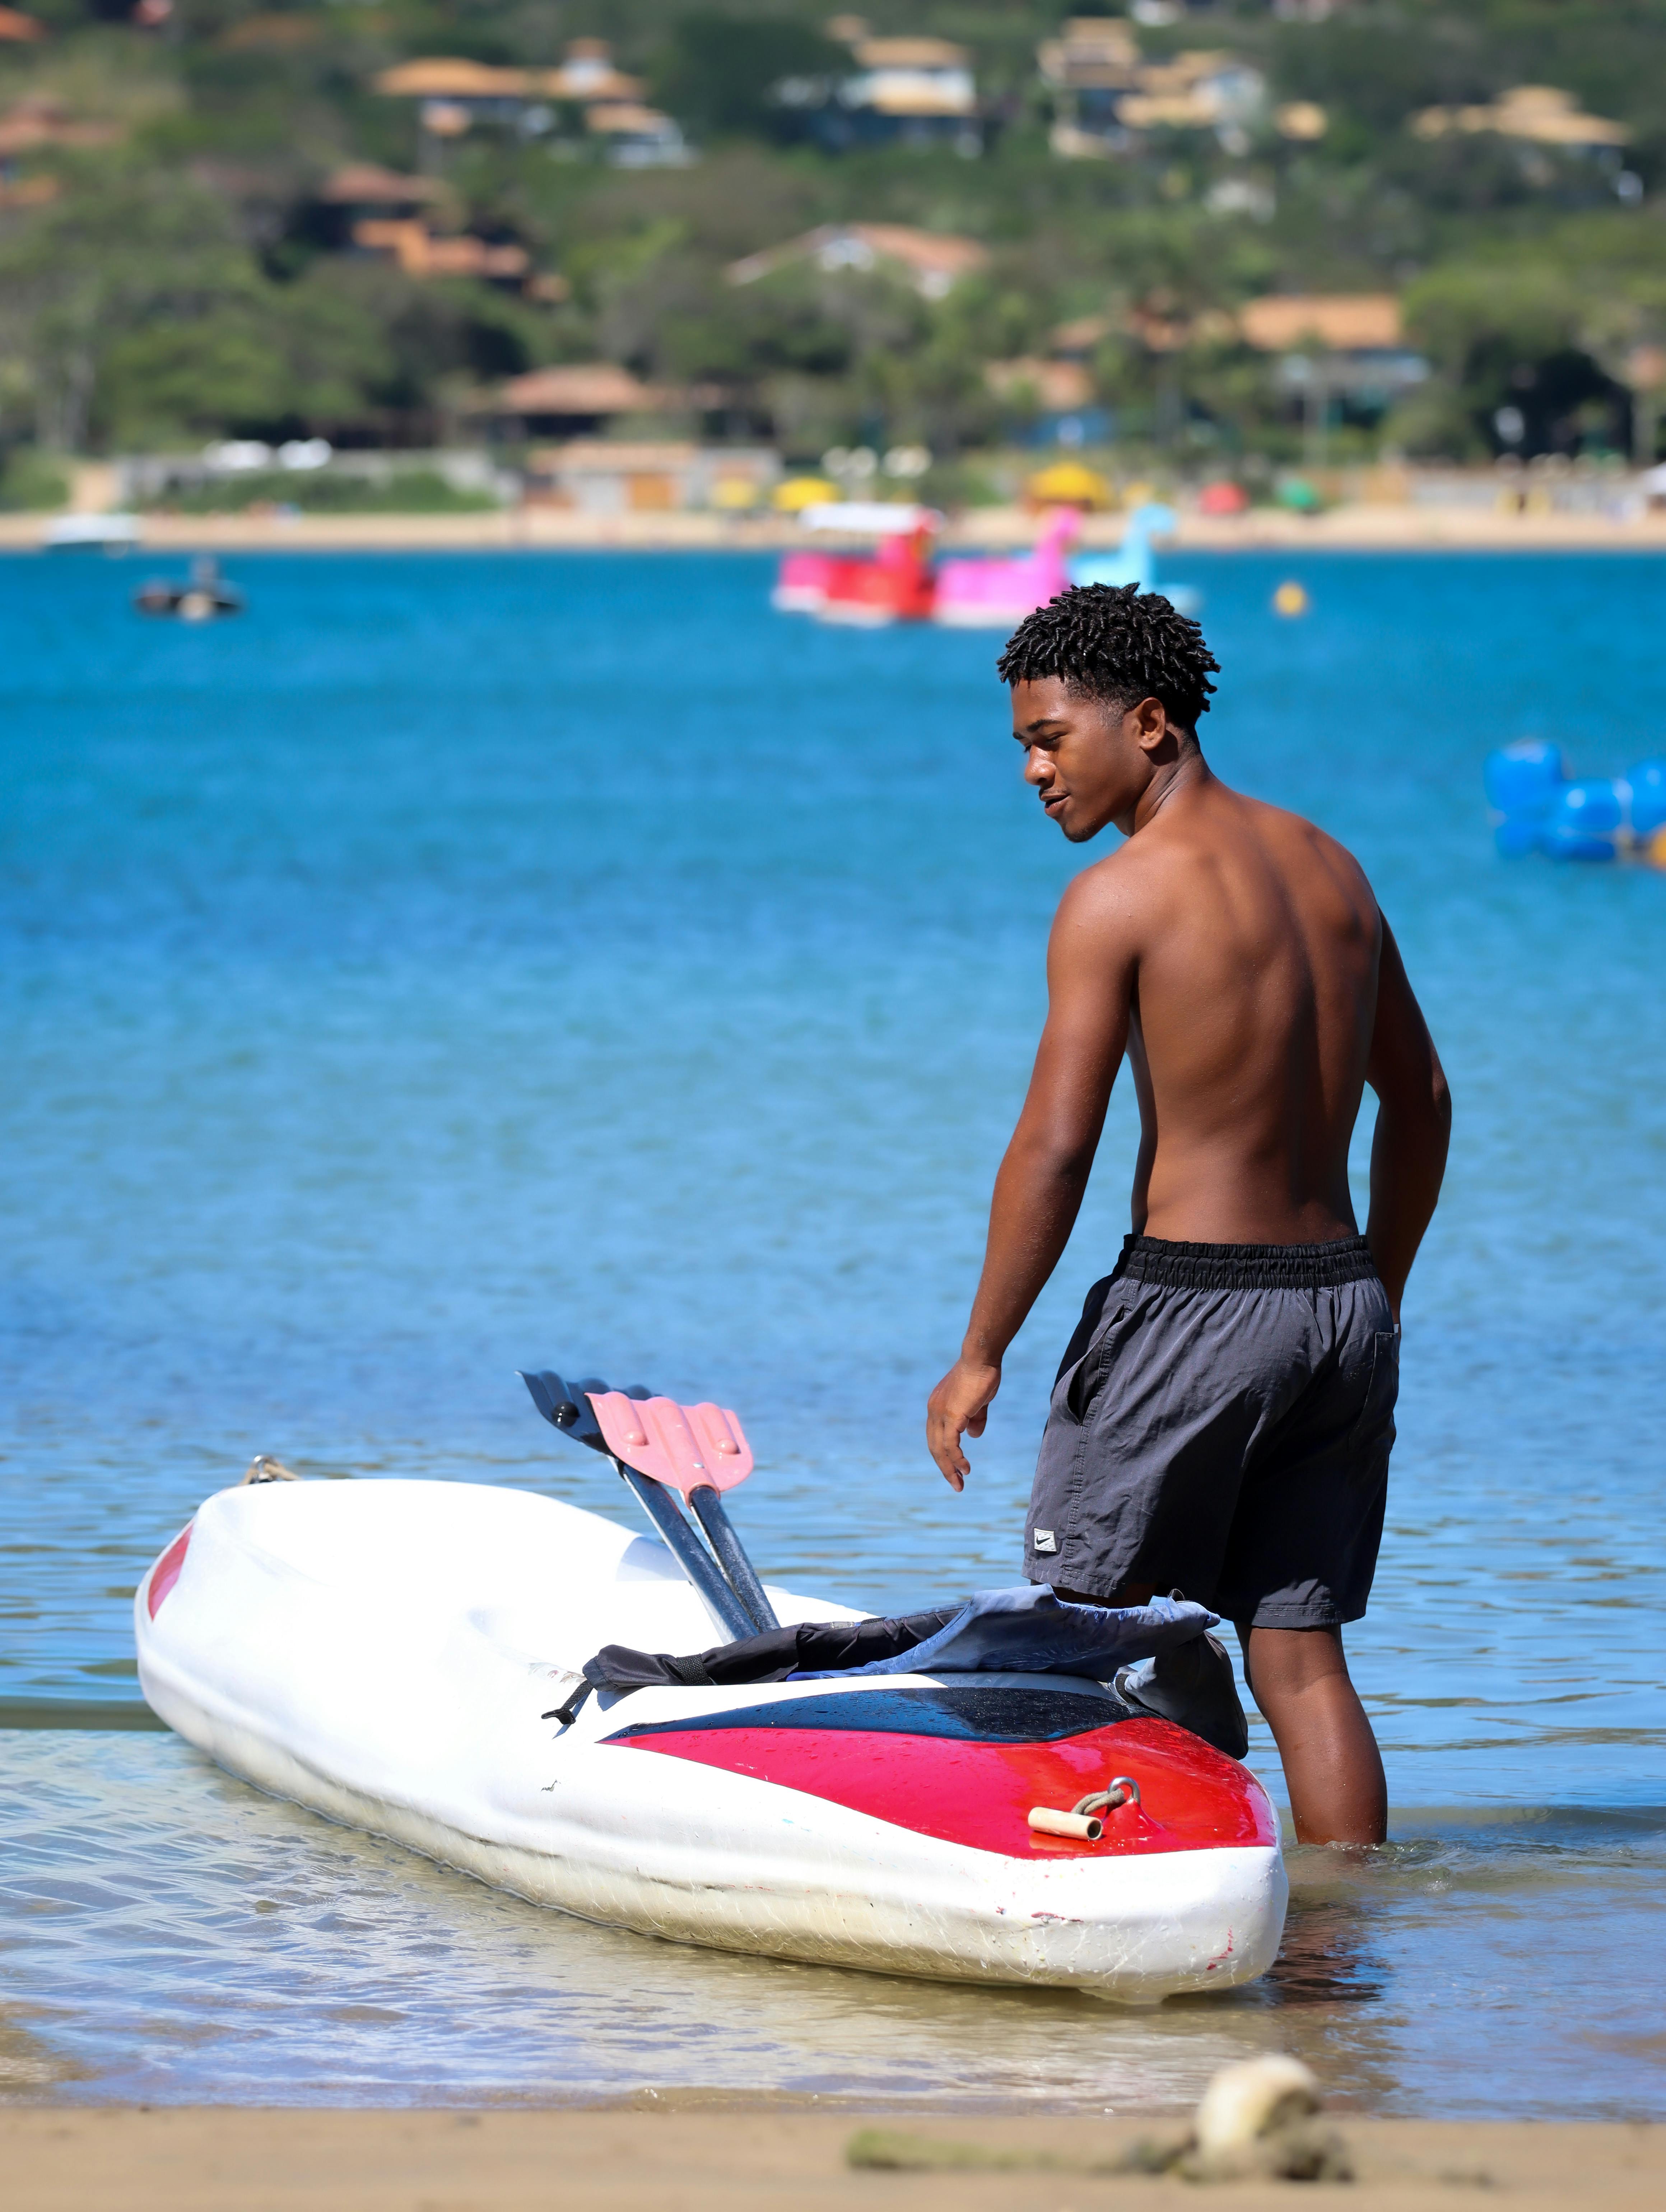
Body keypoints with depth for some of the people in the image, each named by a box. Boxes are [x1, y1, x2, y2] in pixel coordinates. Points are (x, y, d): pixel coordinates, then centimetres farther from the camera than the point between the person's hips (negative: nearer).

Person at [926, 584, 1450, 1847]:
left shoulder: (1120, 898, -11)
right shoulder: (1329, 868, 11)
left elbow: (1056, 1148, -16)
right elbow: (1421, 1101, 19)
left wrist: (981, 1357, -9)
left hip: (1195, 1304, -7)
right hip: (1339, 1302, 7)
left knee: (1082, 1627, 8)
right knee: (1300, 1656, 9)